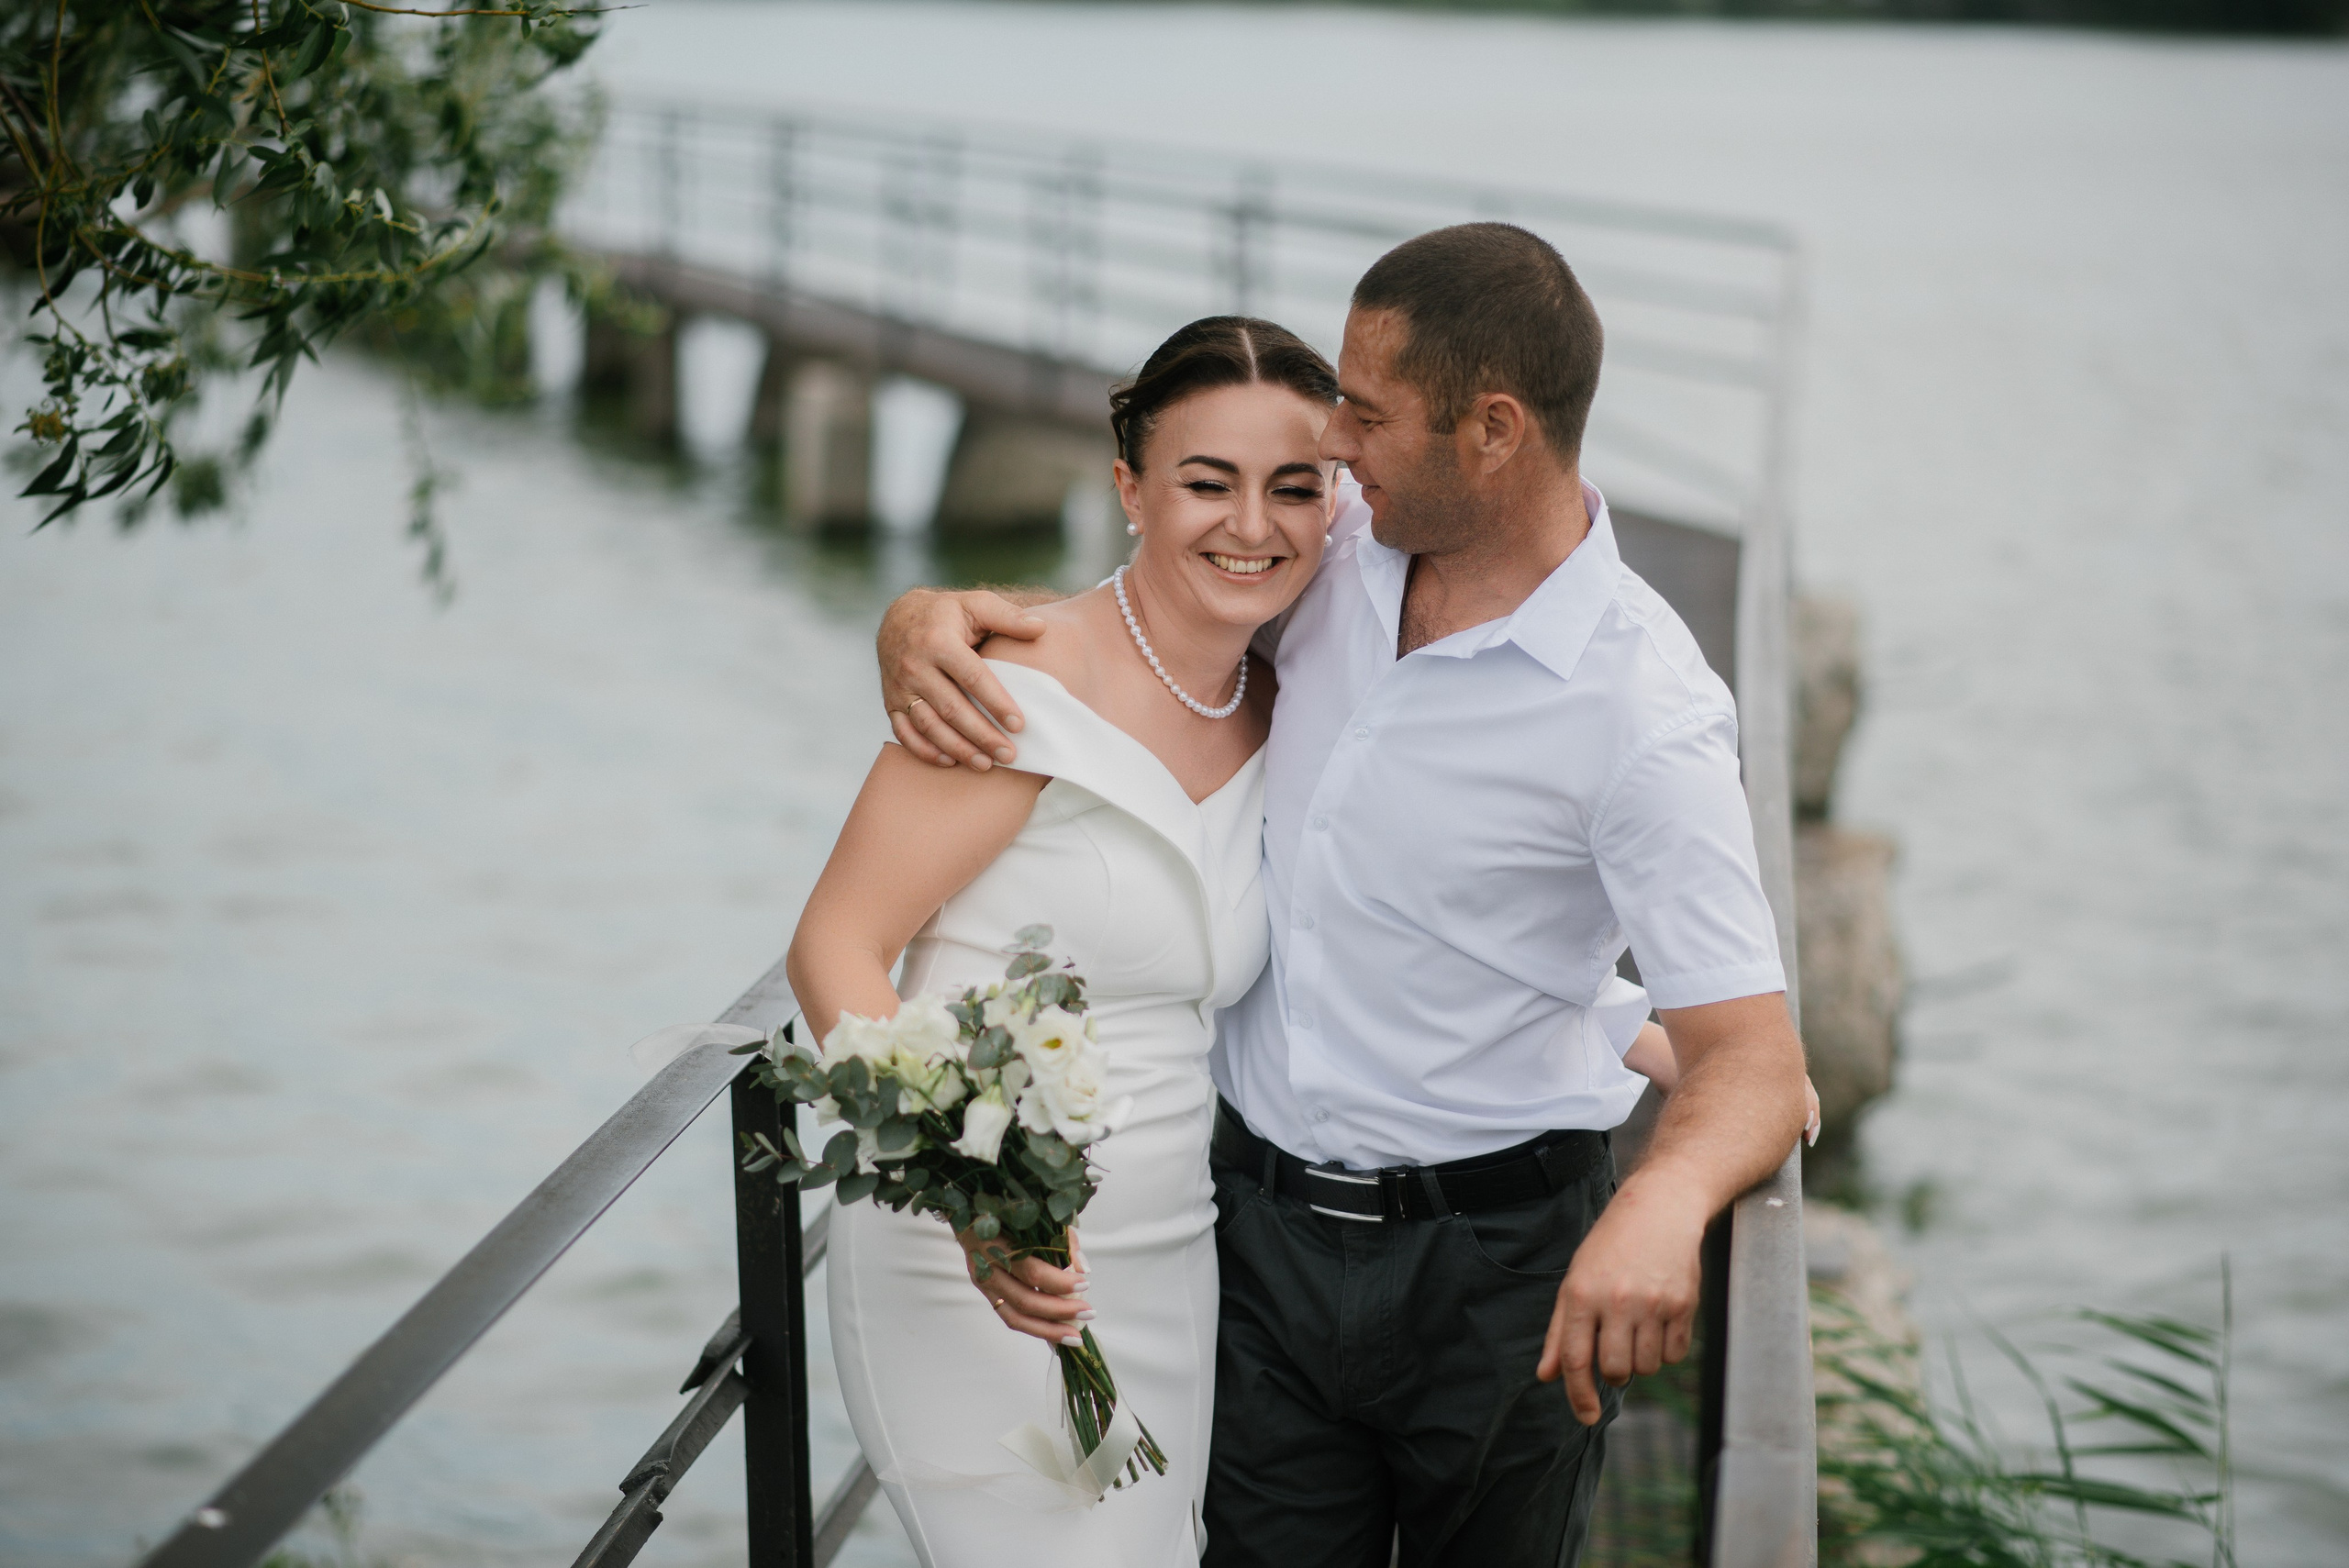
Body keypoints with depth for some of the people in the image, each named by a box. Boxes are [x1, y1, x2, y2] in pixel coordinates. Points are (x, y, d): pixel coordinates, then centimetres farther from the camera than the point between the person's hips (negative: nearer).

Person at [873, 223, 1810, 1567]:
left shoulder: (1643, 712, -21)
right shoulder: (1338, 550, -3)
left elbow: (1756, 1064, -27)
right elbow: (1099, 623, 11)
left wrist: (1664, 1202, -50)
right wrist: (928, 619, -12)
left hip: (1495, 1267, -4)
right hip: (1264, 1222, 4)